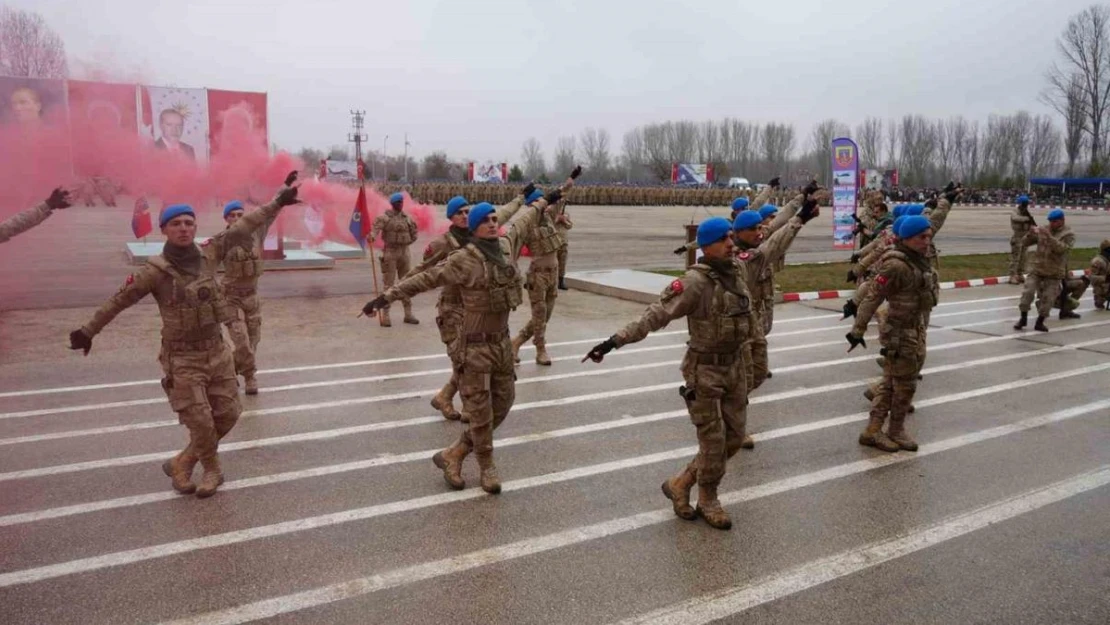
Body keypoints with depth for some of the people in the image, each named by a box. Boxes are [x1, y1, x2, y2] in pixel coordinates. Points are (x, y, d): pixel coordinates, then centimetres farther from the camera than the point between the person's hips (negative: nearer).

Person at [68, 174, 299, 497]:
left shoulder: (208, 253, -3)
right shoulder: (155, 271, -14)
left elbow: (242, 227, 0)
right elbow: (118, 301, -4)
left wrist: (278, 201, 2)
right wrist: (88, 331, 3)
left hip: (217, 351, 5)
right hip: (183, 359, -5)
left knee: (227, 415, 10)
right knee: (201, 423, -3)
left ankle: (182, 463, 31)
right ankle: (212, 469, 27)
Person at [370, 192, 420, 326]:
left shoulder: (407, 218, 10)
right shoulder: (384, 217, -7)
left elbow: (413, 234, 23)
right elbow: (375, 228, -24)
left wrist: (408, 242, 10)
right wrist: (372, 236, -43)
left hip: (404, 252, 6)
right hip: (390, 252, -5)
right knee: (389, 284, -5)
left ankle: (408, 314, 18)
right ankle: (385, 315, -1)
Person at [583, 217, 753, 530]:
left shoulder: (736, 270, 1)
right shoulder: (695, 281, -22)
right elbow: (656, 314, -28)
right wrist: (616, 340, -37)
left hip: (735, 366, 8)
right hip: (705, 370, -8)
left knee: (734, 436, 12)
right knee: (713, 441, 1)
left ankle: (681, 483, 26)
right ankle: (708, 502, 25)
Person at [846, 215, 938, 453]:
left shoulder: (919, 261, 5)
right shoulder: (897, 265, -23)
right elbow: (873, 297, -22)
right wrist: (858, 330, -22)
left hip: (915, 328, 9)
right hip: (900, 332, -9)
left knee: (891, 383, 13)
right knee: (906, 384, 5)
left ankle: (873, 431, 20)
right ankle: (896, 431, 24)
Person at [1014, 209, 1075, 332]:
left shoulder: (1068, 234, -5)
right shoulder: (1042, 230, 3)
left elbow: (1061, 248, -23)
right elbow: (1024, 243, 2)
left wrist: (1049, 236, -32)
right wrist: (1030, 233, -19)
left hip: (1054, 273, -2)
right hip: (1037, 269, 2)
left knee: (1048, 298, -1)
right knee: (1028, 292, -6)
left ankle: (1040, 322, 12)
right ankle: (1023, 318, 6)